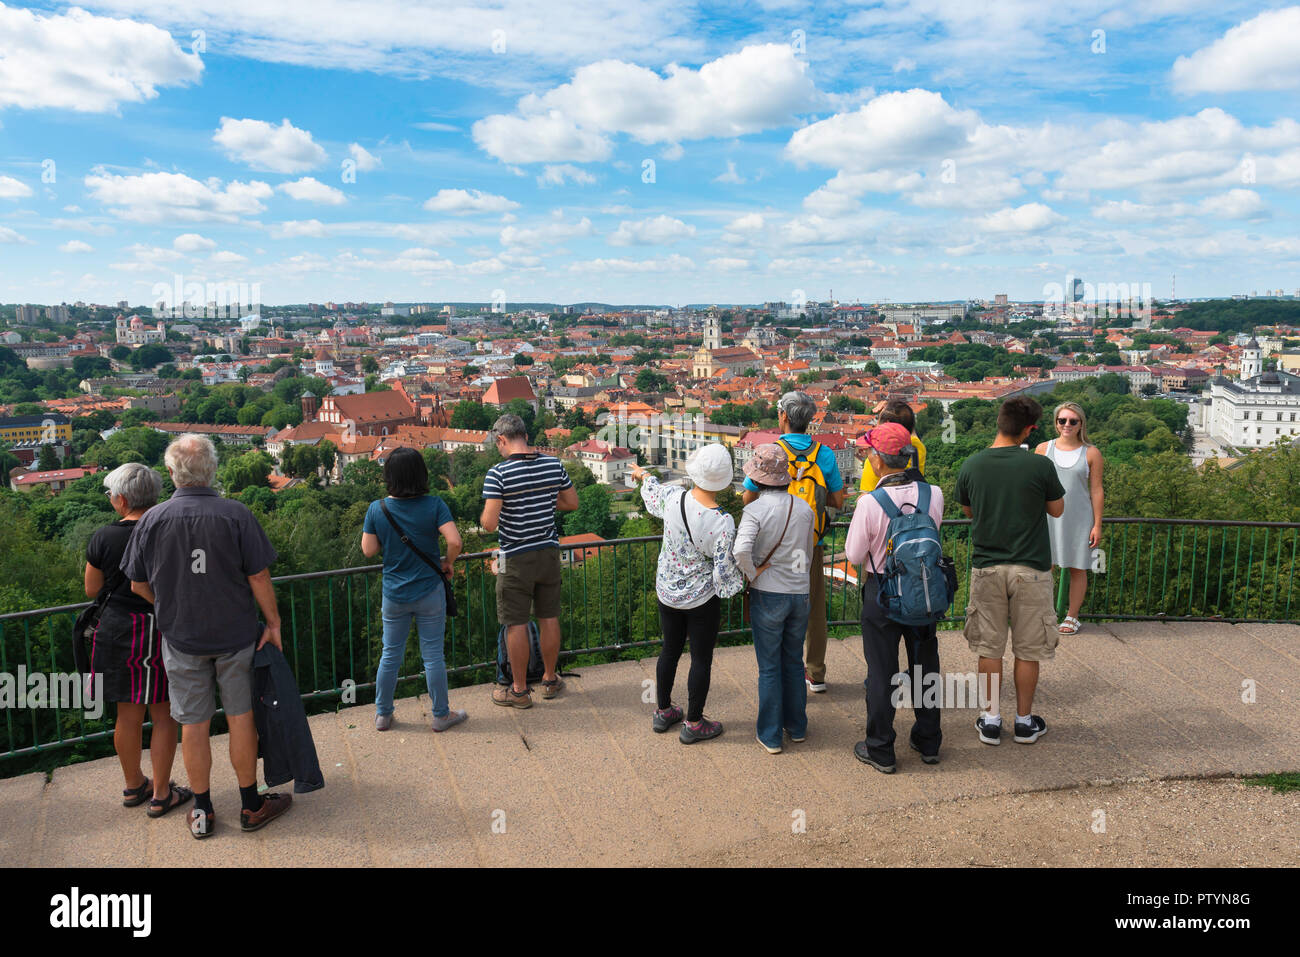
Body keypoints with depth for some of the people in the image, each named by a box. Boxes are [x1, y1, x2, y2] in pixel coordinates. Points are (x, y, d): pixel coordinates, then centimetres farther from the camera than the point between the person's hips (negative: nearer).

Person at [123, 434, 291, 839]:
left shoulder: (152, 520, -7)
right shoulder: (235, 514, -14)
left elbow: (139, 585, 3)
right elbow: (259, 578, -12)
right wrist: (273, 623, -1)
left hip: (181, 639, 2)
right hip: (236, 636, -1)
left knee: (193, 724, 11)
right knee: (241, 718, 10)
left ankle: (202, 811, 24)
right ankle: (251, 805, 22)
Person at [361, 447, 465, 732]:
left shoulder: (377, 509, -7)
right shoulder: (433, 505, -12)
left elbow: (369, 550, -3)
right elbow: (454, 541, -21)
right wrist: (448, 563, -2)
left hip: (394, 595, 2)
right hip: (429, 591, -2)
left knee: (390, 655, 16)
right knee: (433, 655, 7)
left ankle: (382, 715, 28)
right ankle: (441, 715, 19)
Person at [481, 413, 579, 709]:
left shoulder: (498, 473, -17)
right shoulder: (553, 465, -2)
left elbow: (489, 524, -21)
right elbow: (572, 503, 9)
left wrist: (483, 517, 1)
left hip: (515, 559, -5)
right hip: (549, 552, 5)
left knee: (516, 625, 7)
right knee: (549, 618, 15)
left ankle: (519, 690, 17)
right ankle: (550, 680, 29)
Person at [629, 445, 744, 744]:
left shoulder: (672, 497, -15)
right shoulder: (723, 523, -26)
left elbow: (652, 492, 11)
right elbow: (725, 572, -20)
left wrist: (643, 475, 34)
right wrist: (743, 583, 2)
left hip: (667, 592, 5)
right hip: (702, 598, -5)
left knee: (669, 650, 22)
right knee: (701, 659, 12)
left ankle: (663, 712, 39)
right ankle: (693, 724, 25)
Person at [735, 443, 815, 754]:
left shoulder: (755, 510, -16)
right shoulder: (803, 508, -1)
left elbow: (741, 550, -31)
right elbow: (808, 552, 10)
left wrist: (752, 575, -13)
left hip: (768, 594, -4)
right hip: (800, 593, 4)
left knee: (769, 668, 8)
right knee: (794, 662, 20)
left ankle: (770, 735, 17)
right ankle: (797, 726, 31)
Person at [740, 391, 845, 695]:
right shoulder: (824, 454, -4)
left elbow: (748, 499, -8)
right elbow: (838, 501, 1)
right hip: (811, 543, 3)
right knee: (815, 607, 15)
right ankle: (815, 673, 26)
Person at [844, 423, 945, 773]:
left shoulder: (870, 502, -22)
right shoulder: (933, 494, -10)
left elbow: (854, 554, -13)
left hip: (883, 592, -4)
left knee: (881, 671, 9)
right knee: (925, 665, 19)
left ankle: (880, 751, 19)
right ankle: (928, 743, 32)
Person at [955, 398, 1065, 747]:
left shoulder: (971, 466, -4)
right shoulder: (1040, 466, -12)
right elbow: (1057, 509, 3)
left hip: (986, 567, 2)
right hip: (1030, 568, -2)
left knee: (989, 647, 10)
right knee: (1028, 649, 11)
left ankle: (991, 719, 17)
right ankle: (1025, 721, 21)